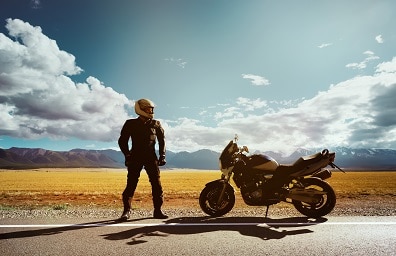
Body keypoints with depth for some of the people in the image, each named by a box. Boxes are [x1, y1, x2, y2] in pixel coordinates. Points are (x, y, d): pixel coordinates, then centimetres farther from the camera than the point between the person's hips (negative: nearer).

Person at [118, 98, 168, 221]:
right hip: (135, 157, -1)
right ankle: (127, 211, 5)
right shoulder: (131, 124, 3)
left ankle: (157, 210, 8)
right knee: (131, 184, -6)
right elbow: (122, 141, 5)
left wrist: (162, 155, 6)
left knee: (157, 183, -1)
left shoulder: (156, 124, 7)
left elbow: (162, 140, 14)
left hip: (151, 157, 2)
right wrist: (127, 155, -5)